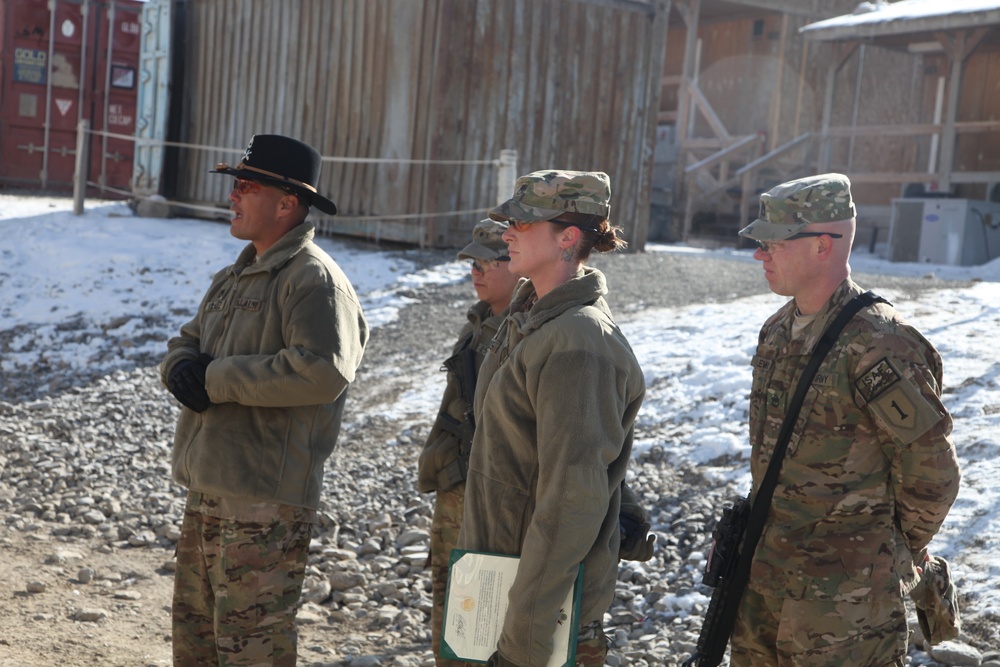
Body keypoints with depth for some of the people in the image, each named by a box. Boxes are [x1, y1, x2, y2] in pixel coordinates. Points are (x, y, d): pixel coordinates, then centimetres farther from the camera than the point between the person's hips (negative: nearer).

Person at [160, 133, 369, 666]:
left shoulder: (315, 279, -14)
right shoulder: (233, 278, 18)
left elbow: (321, 372, -28)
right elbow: (186, 343, 22)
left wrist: (215, 378, -20)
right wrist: (182, 367, -5)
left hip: (266, 501, -10)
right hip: (207, 487, 10)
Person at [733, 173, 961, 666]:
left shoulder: (877, 346, -22)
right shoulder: (778, 330, 5)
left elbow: (931, 472, -15)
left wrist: (893, 554, -1)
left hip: (842, 589, -8)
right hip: (766, 568, 8)